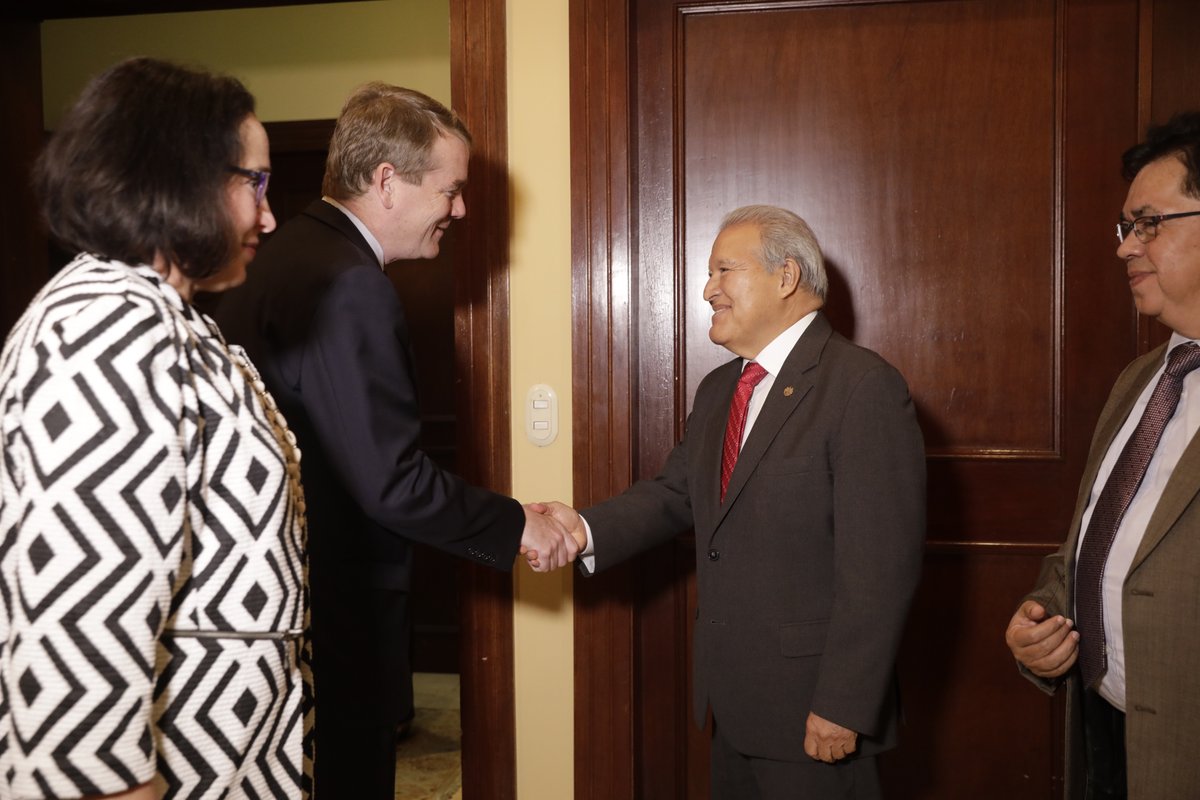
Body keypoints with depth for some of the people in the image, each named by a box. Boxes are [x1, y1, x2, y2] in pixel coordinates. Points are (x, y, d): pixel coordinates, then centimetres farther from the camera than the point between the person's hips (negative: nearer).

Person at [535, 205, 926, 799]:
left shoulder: (863, 386, -16)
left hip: (810, 705, -7)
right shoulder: (718, 389, 12)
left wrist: (843, 707, -20)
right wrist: (586, 530, -9)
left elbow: (881, 566, -20)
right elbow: (675, 493, 9)